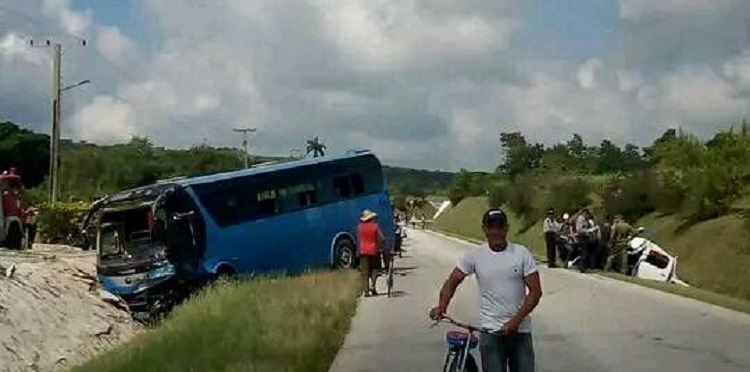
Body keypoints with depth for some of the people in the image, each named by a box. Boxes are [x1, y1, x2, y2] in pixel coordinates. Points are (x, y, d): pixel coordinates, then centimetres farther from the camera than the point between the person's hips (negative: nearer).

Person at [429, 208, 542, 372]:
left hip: (520, 330, 1)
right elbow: (452, 282, 3)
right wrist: (442, 305, -18)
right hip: (491, 332, -1)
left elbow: (535, 291, -5)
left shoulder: (522, 253, -4)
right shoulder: (475, 256, -2)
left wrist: (516, 320, -16)